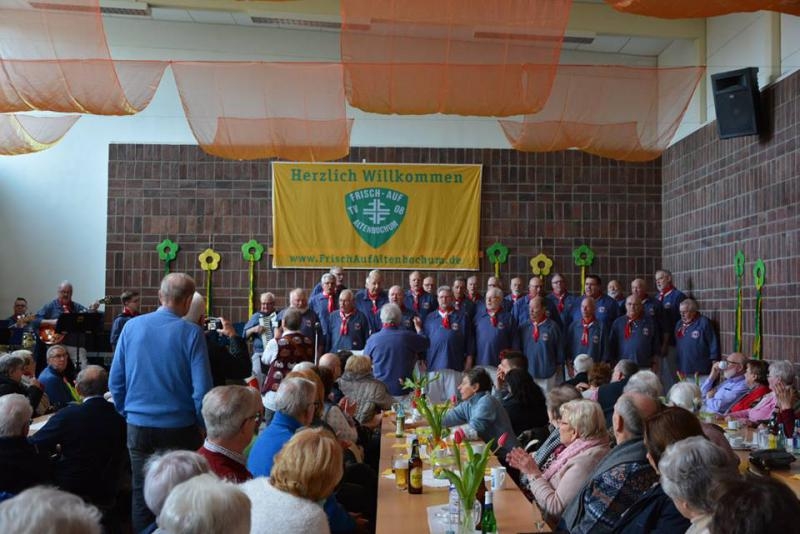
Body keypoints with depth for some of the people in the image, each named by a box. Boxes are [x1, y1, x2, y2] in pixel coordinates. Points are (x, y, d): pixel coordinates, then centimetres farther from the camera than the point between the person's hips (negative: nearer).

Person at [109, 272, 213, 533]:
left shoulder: (131, 326, -2)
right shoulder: (191, 333, -13)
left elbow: (115, 381, 3)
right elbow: (202, 388, -15)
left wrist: (126, 413, 16)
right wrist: (203, 425, 0)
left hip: (139, 425, 3)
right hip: (179, 426, -3)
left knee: (141, 492, 15)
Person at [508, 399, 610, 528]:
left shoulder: (585, 462, -26)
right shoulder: (579, 448, 4)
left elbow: (556, 508, -25)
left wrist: (533, 473, -18)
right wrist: (528, 469, -1)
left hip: (552, 525, -8)